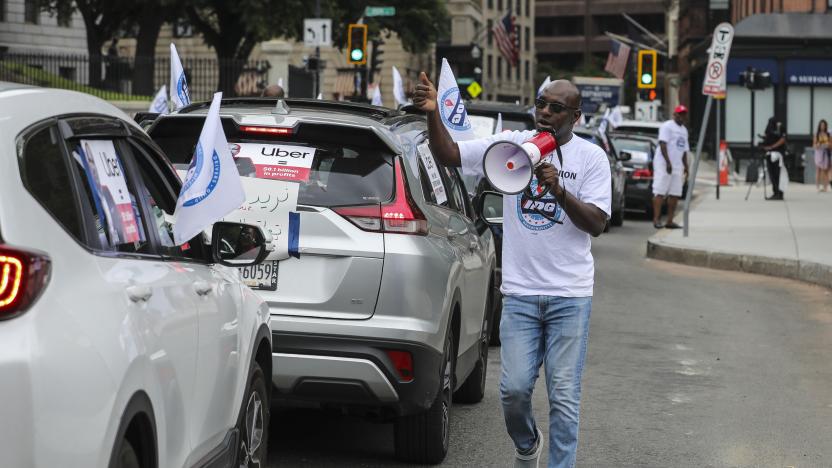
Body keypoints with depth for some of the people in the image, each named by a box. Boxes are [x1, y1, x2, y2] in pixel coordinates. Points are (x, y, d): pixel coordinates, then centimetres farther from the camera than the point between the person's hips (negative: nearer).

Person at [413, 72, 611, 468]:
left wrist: (559, 190, -21)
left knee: (564, 396, -1)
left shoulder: (591, 157, 0)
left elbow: (596, 224, -7)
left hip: (570, 297, -1)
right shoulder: (511, 145, 3)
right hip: (520, 292, 1)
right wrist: (434, 114, -20)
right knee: (514, 389, -2)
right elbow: (448, 155, -3)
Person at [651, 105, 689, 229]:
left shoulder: (684, 130, 22)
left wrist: (686, 167, 17)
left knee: (675, 194, 2)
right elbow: (662, 144, -14)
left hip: (677, 166, 8)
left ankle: (670, 221, 4)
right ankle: (656, 219, -13)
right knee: (660, 192, -10)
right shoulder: (667, 126, -4)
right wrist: (668, 162, -21)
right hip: (663, 165, -8)